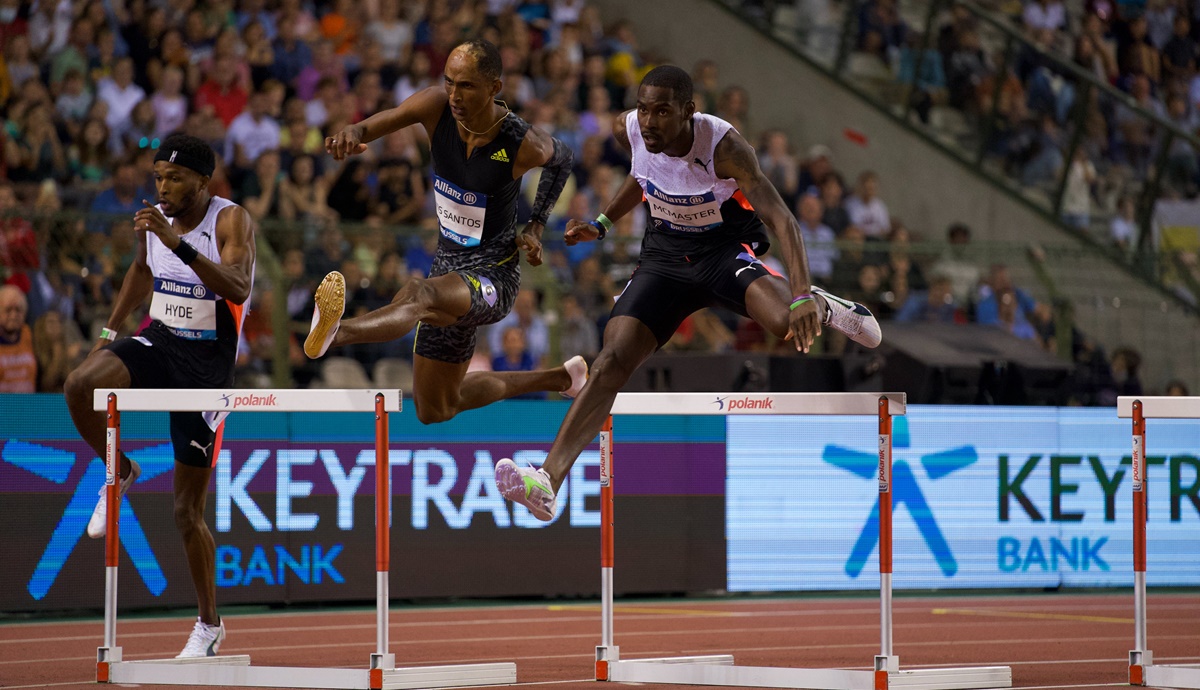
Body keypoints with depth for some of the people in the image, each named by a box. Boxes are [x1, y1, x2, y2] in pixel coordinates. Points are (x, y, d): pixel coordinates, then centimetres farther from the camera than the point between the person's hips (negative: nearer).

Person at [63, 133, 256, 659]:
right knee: (79, 386, -30)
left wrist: (178, 242, -40)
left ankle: (209, 624, 16)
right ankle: (120, 474, -1)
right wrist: (109, 332, 19)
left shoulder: (231, 221, -15)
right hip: (159, 340, 5)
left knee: (187, 509, -1)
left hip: (207, 360, -5)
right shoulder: (157, 219, 2)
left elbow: (237, 289, -32)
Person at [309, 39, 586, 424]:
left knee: (416, 295, -41)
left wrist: (536, 227, 1)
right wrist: (353, 133, -40)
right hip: (450, 263, 7)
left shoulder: (523, 146, -17)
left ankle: (335, 333, -72)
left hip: (493, 275, -7)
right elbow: (377, 124, -16)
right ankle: (559, 379, 39)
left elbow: (562, 158, 6)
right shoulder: (438, 108, -10)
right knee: (435, 410, 19)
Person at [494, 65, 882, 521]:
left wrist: (802, 297, -46)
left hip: (726, 249, -4)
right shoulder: (629, 131, -12)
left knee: (789, 321, -33)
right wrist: (603, 224, 11)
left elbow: (781, 219, -34)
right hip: (664, 256, 4)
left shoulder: (721, 145, -27)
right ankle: (549, 481, -23)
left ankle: (821, 306, 7)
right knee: (611, 361, -15)